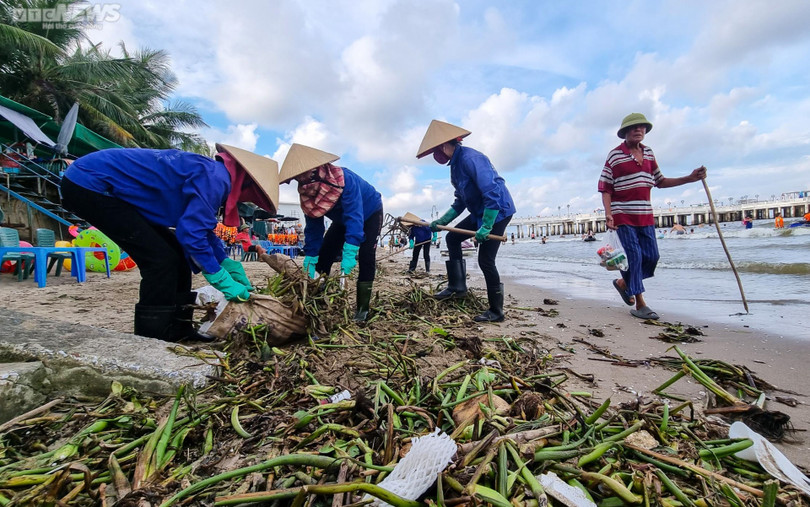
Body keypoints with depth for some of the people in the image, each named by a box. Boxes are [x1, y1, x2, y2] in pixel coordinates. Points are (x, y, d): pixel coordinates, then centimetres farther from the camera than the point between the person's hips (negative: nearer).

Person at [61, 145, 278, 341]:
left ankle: (177, 329, 16)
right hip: (89, 185, -10)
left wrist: (232, 268, 12)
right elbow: (191, 234, -26)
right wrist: (225, 282, -18)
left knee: (175, 253, 7)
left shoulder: (209, 174, 8)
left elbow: (202, 230, 16)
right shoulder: (214, 178, -22)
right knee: (161, 258, -12)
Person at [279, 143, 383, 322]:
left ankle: (363, 308, -11)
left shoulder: (344, 179, -41)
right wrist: (310, 261, -20)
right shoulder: (306, 193, -20)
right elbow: (313, 228, -15)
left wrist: (349, 253, -55)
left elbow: (355, 216, -48)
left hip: (369, 214, -5)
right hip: (342, 219, 6)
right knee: (323, 256, -3)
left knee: (366, 257, -20)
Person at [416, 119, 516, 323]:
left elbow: (492, 192, -28)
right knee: (452, 238, 11)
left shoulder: (470, 158, -22)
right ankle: (457, 286, 15)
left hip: (498, 211, -10)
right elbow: (460, 201, 16)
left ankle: (496, 311, 6)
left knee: (485, 261, -8)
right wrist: (442, 221, 8)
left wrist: (486, 227, -29)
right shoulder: (456, 165, 10)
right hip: (480, 212, 10)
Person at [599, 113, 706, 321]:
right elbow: (605, 188, -9)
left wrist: (690, 178, 11)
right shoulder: (615, 155, -5)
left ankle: (623, 283, 29)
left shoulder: (648, 153, 14)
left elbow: (660, 182, 21)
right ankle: (640, 304, 2)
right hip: (623, 216, -6)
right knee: (635, 256, -7)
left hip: (645, 215, 7)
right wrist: (608, 213, -21)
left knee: (651, 256, 7)